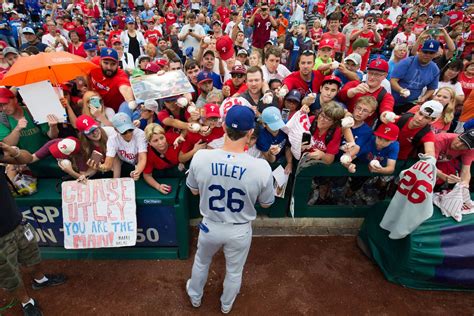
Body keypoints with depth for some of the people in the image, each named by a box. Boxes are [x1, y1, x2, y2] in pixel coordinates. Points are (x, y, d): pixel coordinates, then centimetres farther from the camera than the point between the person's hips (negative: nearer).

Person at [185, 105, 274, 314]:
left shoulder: (200, 157, -23)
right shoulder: (261, 167, -27)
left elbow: (194, 190, -2)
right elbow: (266, 204, -8)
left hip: (210, 226, 1)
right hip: (240, 231, -1)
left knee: (201, 262, 33)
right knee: (234, 271, 30)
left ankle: (195, 297, 61)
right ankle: (226, 305, 58)